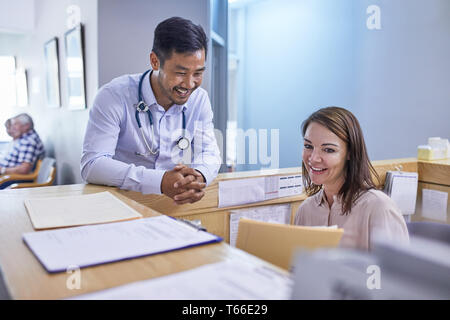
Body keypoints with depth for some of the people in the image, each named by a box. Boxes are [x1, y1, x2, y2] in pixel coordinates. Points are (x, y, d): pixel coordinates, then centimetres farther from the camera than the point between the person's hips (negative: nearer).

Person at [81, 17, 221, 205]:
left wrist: (199, 176, -23)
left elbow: (209, 153, 3)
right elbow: (91, 165, -19)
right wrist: (160, 181, -32)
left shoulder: (200, 99, 1)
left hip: (179, 205, 4)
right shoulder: (114, 96, -14)